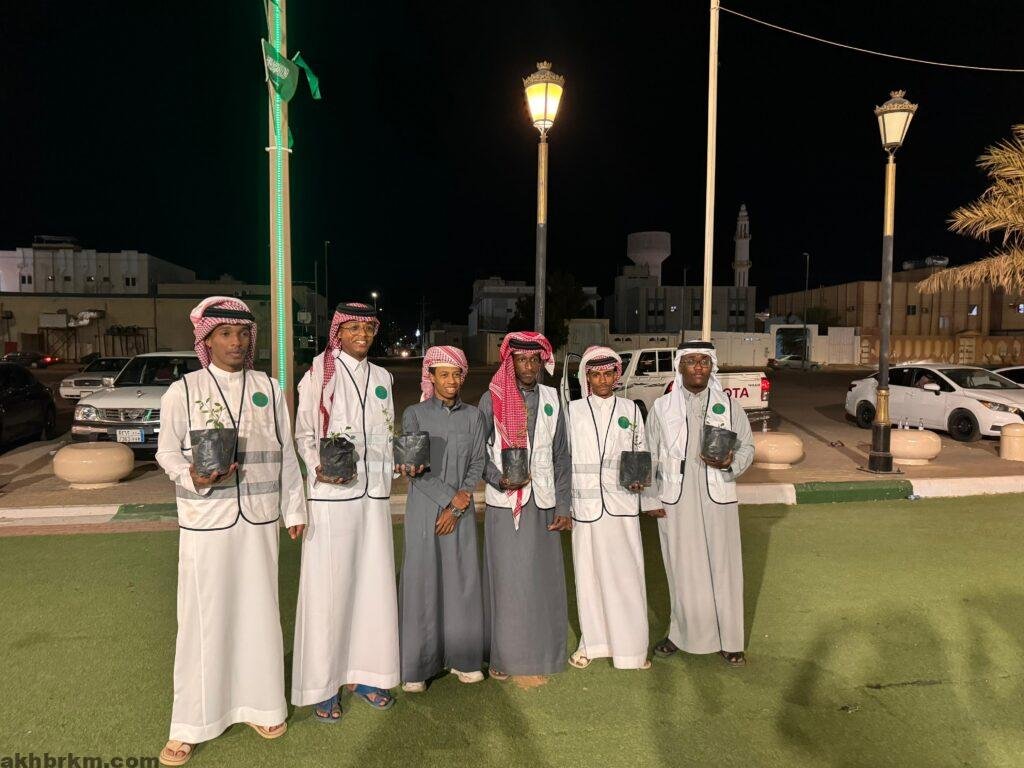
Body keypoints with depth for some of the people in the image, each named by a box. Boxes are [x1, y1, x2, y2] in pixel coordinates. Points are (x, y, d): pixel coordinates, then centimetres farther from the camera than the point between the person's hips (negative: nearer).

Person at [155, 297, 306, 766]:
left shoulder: (270, 389, 5)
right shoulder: (183, 391, -2)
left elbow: (286, 454, 9)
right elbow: (166, 451, 2)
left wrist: (294, 508, 10)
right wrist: (192, 477, -18)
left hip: (259, 519, 2)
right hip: (205, 521, -2)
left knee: (259, 612, 12)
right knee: (202, 618, 4)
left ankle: (261, 705, 29)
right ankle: (189, 725, 20)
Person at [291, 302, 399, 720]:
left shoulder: (381, 377, 13)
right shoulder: (320, 373, -1)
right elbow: (304, 433, -2)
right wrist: (320, 469, -18)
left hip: (373, 494, 5)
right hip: (331, 494, -5)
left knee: (373, 583, 9)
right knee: (328, 587, 0)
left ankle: (365, 673, 23)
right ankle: (323, 685, 12)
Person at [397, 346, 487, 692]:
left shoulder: (473, 416, 7)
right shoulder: (414, 414, 0)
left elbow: (477, 465, 4)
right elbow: (413, 470, -6)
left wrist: (456, 509, -6)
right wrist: (450, 496, -11)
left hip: (461, 510, 2)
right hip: (424, 509, -2)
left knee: (463, 580, 5)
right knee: (421, 582, 1)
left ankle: (462, 658, 20)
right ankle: (416, 667, 12)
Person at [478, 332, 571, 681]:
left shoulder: (552, 399, 7)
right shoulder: (493, 399, 0)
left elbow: (561, 456, 6)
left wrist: (562, 506, 1)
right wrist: (499, 479, -15)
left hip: (542, 504, 3)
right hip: (504, 504, -2)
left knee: (543, 577, 6)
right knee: (505, 579, 2)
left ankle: (542, 649, 21)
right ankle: (503, 654, 16)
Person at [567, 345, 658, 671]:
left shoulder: (630, 410, 8)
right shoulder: (572, 410, 5)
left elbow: (641, 454, 13)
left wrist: (640, 480, -6)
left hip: (622, 503, 0)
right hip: (585, 504, 0)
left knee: (627, 572, 1)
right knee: (588, 573, 7)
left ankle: (631, 644, 13)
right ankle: (592, 642, 20)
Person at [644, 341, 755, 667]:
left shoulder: (729, 406, 3)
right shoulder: (661, 407, 3)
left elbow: (747, 446, 9)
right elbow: (649, 458, 6)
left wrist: (731, 463, -12)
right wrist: (653, 500, 2)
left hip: (717, 500, 0)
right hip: (675, 503, 0)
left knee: (722, 568, 4)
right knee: (681, 570, 8)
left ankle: (728, 640, 19)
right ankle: (681, 633, 26)